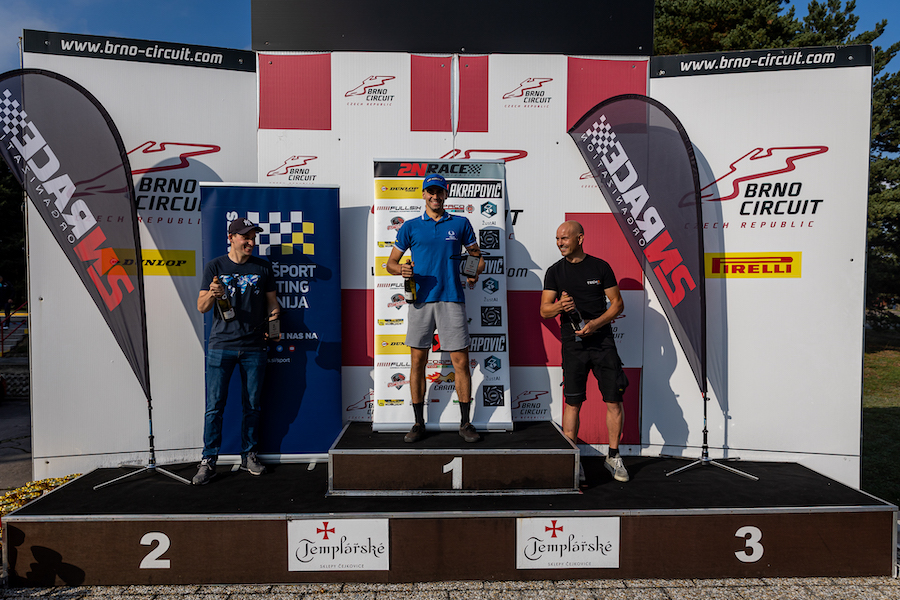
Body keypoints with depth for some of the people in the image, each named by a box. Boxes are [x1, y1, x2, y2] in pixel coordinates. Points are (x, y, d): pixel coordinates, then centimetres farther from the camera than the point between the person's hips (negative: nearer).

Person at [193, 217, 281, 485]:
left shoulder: (263, 267, 9)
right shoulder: (215, 266, 4)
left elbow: (272, 302, 15)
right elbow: (201, 307, 2)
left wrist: (273, 324, -4)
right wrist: (212, 294, -19)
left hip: (254, 347, 2)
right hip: (221, 345, -1)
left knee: (252, 405, 8)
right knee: (214, 406, -1)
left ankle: (249, 455, 22)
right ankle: (209, 461, 10)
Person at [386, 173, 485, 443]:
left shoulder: (461, 224, 11)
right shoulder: (410, 226, 11)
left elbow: (477, 256, 17)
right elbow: (391, 262, 12)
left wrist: (475, 274, -4)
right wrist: (401, 269, -11)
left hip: (452, 300, 0)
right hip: (421, 299, 1)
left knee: (461, 362, -1)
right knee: (417, 361, 4)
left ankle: (465, 423, 11)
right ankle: (418, 423, 16)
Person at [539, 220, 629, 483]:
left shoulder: (600, 267, 4)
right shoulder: (554, 271, 5)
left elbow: (617, 303, 4)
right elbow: (544, 310, 2)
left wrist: (595, 323, -11)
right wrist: (560, 306, -21)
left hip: (603, 340, 0)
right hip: (573, 345, 0)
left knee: (614, 400, -1)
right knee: (572, 402, 0)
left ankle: (613, 456, 16)